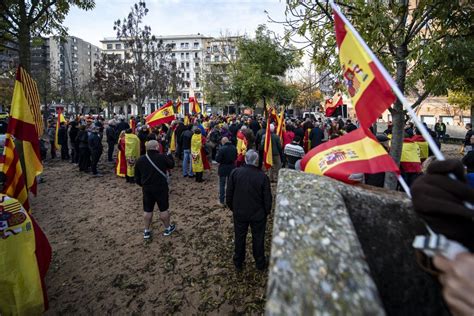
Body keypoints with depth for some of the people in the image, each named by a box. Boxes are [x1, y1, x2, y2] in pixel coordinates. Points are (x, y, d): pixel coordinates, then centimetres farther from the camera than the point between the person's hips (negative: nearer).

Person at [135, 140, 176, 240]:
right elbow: (171, 165, 4)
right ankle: (168, 228, 27)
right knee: (164, 209, 11)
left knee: (147, 210, 15)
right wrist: (169, 155, 20)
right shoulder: (162, 157, -14)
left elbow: (137, 177, 5)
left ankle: (147, 231, 25)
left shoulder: (140, 160, -1)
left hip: (147, 189, 3)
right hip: (161, 188, -3)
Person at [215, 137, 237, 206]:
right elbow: (235, 158, 8)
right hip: (232, 168, 5)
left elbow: (217, 160, -18)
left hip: (223, 169, -5)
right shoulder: (234, 148, -1)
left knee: (222, 185, 8)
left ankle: (222, 201, 14)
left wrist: (217, 155, 0)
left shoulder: (221, 149, -20)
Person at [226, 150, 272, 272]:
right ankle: (260, 264, 33)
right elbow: (267, 198, -12)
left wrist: (232, 208, 10)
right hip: (258, 214, -1)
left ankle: (238, 263, 35)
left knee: (239, 237, 19)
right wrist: (266, 212, 6)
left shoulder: (235, 172, -13)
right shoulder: (262, 176, -19)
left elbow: (229, 194, -6)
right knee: (258, 238, 17)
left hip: (239, 213, 2)